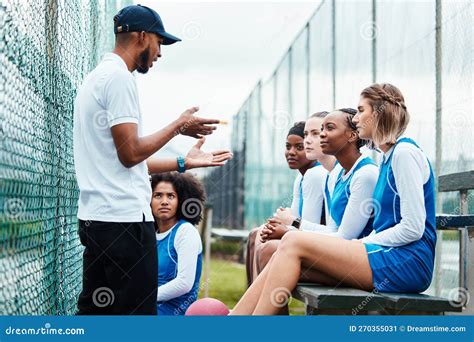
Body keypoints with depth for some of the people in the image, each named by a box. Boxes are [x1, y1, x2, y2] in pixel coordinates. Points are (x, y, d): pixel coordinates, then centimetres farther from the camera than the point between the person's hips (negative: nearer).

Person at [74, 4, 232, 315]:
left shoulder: (95, 78, 21)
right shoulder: (119, 77, -10)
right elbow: (131, 153, -16)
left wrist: (184, 163, 22)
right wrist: (179, 126, -3)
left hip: (95, 217, 10)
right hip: (125, 217, -10)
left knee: (94, 309, 11)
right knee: (136, 312, -6)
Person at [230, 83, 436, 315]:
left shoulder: (405, 152, -8)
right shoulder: (388, 158, 21)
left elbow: (413, 228, -15)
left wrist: (365, 242, -8)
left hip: (407, 263, -9)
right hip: (389, 255, 9)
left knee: (293, 243, -16)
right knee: (287, 252, -5)